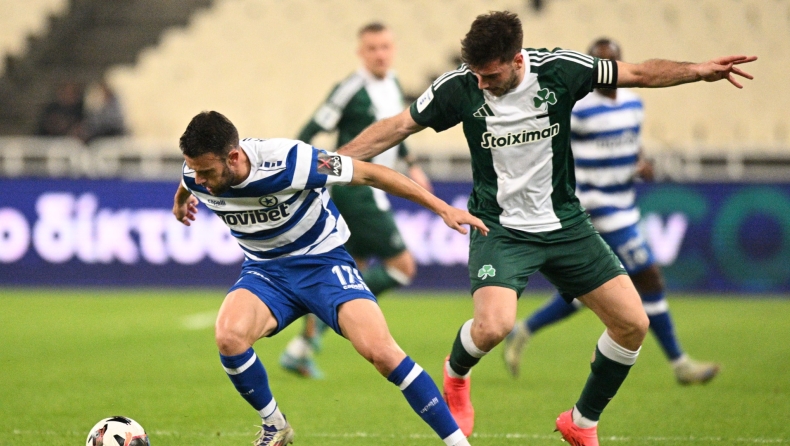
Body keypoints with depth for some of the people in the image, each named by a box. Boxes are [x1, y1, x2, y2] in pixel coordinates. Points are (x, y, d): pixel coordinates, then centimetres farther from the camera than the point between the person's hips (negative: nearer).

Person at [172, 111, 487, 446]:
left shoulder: (287, 161, -29)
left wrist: (442, 208, -17)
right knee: (228, 337, -28)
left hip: (323, 262, -4)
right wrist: (181, 202, 40)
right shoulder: (196, 176, -14)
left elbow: (368, 174, -19)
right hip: (265, 270, 4)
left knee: (382, 352, -24)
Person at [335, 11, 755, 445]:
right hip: (500, 227, -3)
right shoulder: (459, 87, -15)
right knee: (493, 325, -28)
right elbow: (399, 127, -2)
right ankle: (455, 375, 9)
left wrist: (699, 70, -12)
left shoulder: (559, 70, -13)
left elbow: (639, 73, -1)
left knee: (633, 324, -5)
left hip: (564, 224, 3)